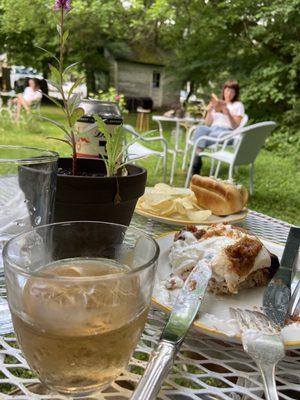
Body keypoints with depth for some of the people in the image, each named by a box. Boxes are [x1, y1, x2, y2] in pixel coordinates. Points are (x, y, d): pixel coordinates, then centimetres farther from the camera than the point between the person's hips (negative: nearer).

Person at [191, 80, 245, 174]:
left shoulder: (238, 105, 13)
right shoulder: (216, 104, 24)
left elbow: (236, 126, 1)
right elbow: (208, 124, 16)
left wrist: (228, 113, -14)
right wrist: (209, 111, 0)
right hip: (212, 129, 3)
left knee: (213, 135, -39)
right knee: (201, 128, -33)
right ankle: (197, 157, -48)